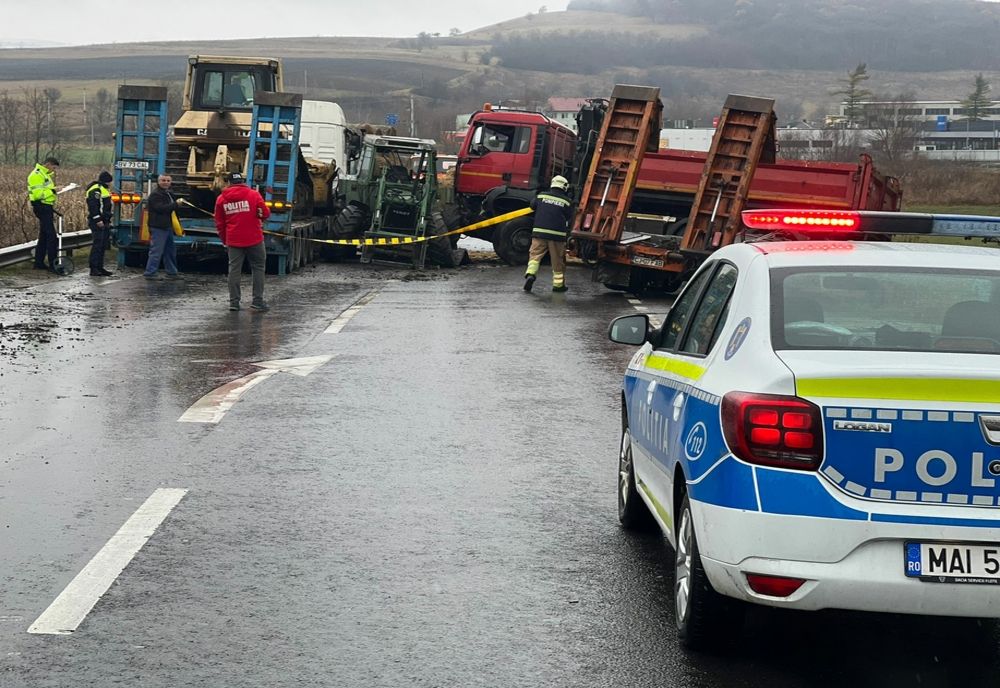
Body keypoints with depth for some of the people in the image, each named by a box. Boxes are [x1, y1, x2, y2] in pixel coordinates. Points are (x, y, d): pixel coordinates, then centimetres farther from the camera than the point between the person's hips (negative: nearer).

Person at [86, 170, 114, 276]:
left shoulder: (104, 189, 21)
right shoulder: (95, 190, -13)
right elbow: (93, 206, -21)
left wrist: (108, 220, 25)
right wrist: (98, 220, -23)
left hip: (104, 223, 10)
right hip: (97, 223, -10)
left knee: (103, 245, 11)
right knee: (97, 244, -11)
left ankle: (100, 268, 16)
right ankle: (93, 269, -11)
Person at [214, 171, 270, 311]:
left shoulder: (221, 199, 6)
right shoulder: (253, 195, -3)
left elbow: (219, 223, 11)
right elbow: (265, 214, 0)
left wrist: (224, 240, 21)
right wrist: (266, 210, 23)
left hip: (233, 241, 2)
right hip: (253, 239, -2)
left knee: (234, 269, 6)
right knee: (258, 268, 7)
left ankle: (234, 302, 3)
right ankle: (257, 300, 2)